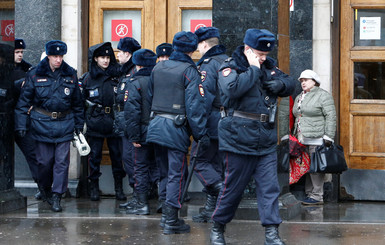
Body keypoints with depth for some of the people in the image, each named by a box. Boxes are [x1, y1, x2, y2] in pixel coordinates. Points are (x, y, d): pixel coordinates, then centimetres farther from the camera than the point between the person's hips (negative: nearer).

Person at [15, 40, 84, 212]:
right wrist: (21, 124, -3)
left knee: (62, 161, -4)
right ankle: (44, 189, 29)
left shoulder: (70, 75, 5)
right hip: (42, 124, -1)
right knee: (45, 161, 4)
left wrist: (79, 124, 17)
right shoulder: (35, 75, -1)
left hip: (64, 125, 1)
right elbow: (24, 101, 2)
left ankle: (56, 197, 2)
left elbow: (77, 102, 16)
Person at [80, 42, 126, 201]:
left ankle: (119, 188, 11)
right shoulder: (87, 78, 3)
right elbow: (81, 101, 9)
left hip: (114, 121, 1)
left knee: (117, 154, 2)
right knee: (94, 154, 2)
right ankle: (94, 187, 11)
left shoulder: (116, 76, 5)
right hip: (95, 122, -1)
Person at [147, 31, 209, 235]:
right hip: (176, 127, -7)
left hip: (156, 124, 7)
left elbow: (150, 96, 19)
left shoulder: (158, 68, 10)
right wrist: (201, 133, -13)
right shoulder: (189, 71, -10)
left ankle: (166, 215, 26)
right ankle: (171, 221, -1)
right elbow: (194, 104, -15)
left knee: (165, 172, 18)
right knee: (176, 174, -1)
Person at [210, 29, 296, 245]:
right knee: (233, 187, 4)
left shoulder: (269, 67, 12)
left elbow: (291, 84, 18)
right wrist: (254, 70, -18)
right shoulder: (230, 68, -6)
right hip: (239, 140, -5)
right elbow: (232, 88, -27)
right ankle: (218, 227, 23)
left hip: (267, 142, 5)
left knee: (270, 186, -2)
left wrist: (280, 84, -5)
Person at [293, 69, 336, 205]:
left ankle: (317, 196, -6)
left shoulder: (323, 96, -3)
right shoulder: (299, 98, 21)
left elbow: (331, 117, -10)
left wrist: (328, 137, -16)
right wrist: (295, 136, 22)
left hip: (316, 139, -8)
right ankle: (309, 194, 10)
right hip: (302, 139, 8)